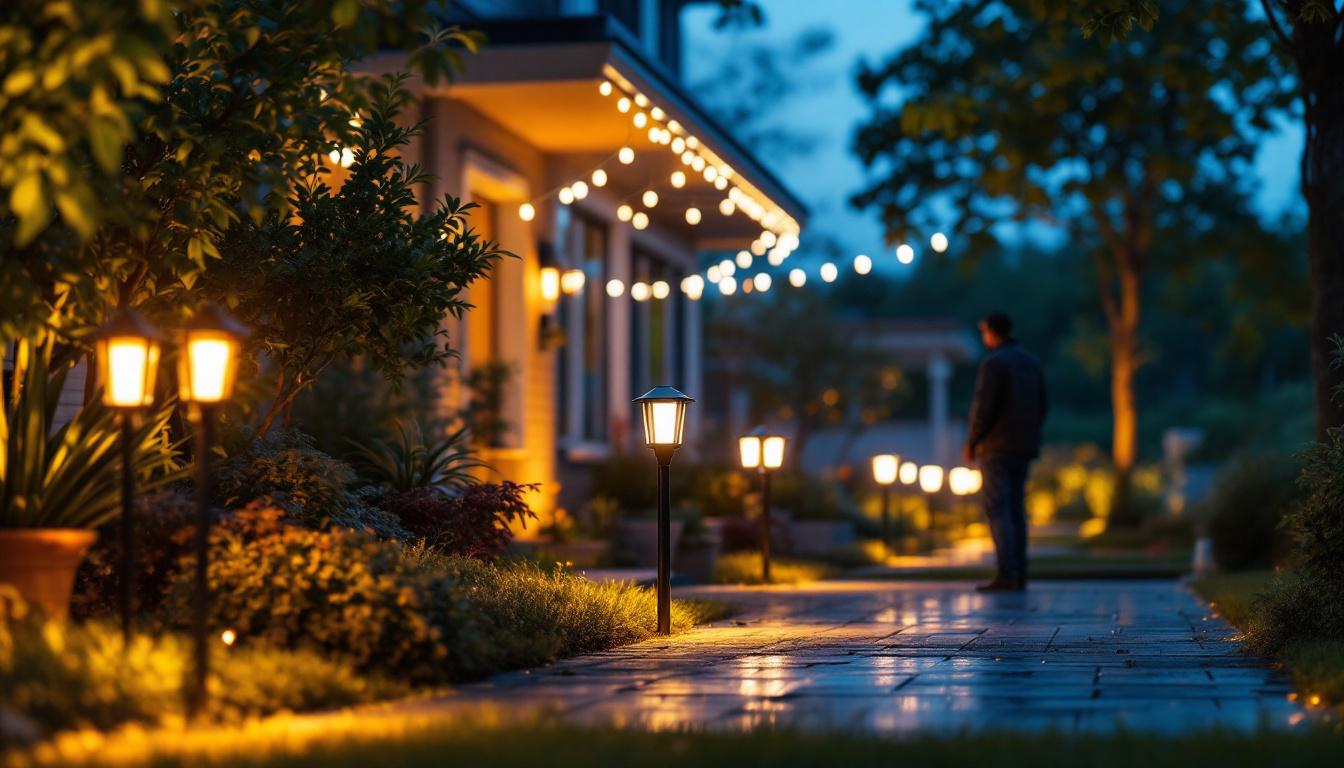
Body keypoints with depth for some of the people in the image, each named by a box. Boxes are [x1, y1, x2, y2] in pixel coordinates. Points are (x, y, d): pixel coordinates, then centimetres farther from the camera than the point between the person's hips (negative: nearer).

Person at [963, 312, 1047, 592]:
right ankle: (1019, 576, 6)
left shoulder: (993, 363, -12)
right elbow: (1041, 405, 13)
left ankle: (1007, 575, -14)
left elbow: (984, 407, -17)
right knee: (1015, 509, 9)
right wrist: (1029, 436, 18)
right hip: (1024, 447, 8)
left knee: (997, 509, -7)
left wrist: (971, 442, -7)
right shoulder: (1031, 362, 12)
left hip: (996, 445, -7)